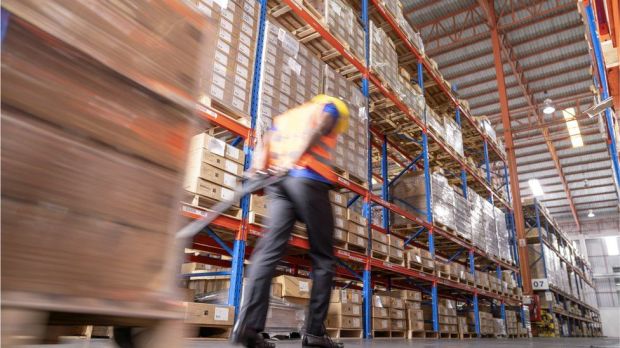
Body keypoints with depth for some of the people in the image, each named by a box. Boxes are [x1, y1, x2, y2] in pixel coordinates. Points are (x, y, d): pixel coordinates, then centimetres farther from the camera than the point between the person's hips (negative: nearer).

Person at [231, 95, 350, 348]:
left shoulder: (285, 115, 33)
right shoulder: (331, 106, 18)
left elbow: (265, 141, 13)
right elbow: (317, 128, -6)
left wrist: (258, 168, -3)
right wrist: (294, 159, -19)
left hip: (277, 182, 5)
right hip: (308, 180, -5)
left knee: (269, 249, -6)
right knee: (323, 257, 2)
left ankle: (248, 324, -20)